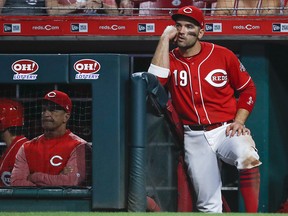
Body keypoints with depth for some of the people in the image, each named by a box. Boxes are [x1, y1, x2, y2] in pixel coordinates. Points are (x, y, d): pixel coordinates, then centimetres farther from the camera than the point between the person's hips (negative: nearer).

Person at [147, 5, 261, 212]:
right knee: (208, 204, 0)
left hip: (227, 130, -2)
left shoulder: (223, 55, 0)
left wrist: (239, 122, -5)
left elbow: (248, 89, 8)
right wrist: (165, 38, -13)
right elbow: (156, 78, -19)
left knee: (248, 157, -35)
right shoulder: (169, 59, 4)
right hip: (195, 138, 2)